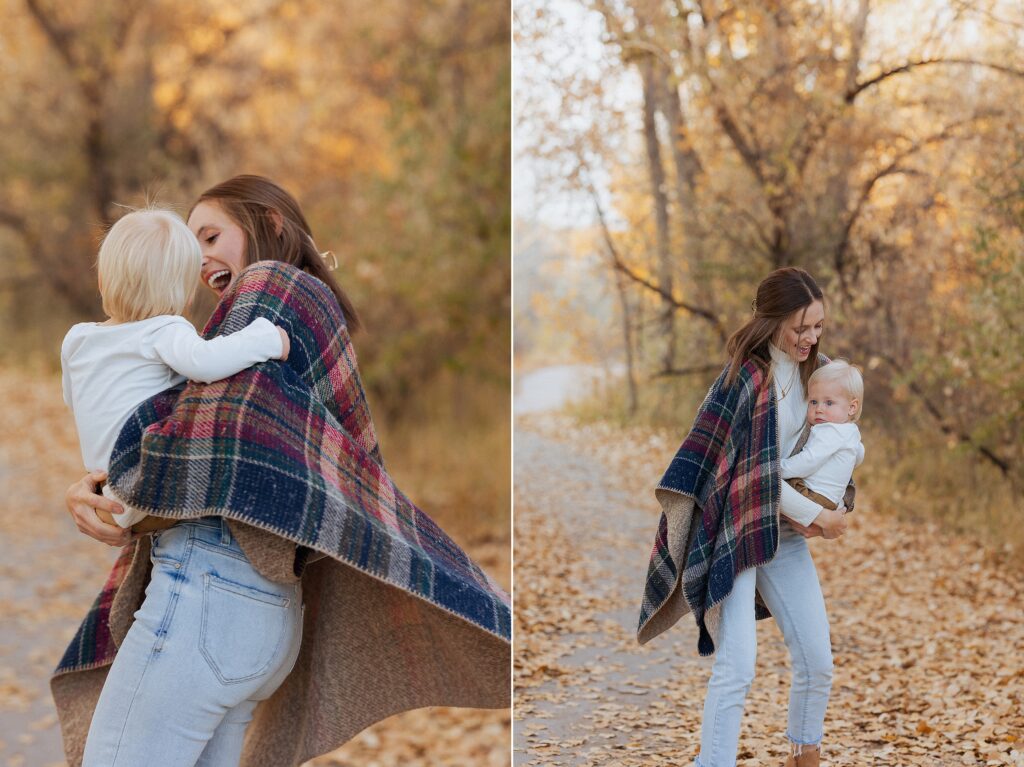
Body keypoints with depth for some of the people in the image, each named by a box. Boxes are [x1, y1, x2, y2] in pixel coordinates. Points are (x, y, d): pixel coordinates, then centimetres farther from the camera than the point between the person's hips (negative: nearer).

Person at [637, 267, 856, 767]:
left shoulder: (816, 369, 4)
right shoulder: (745, 378, -17)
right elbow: (758, 473, -17)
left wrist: (838, 505, 0)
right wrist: (817, 516, -12)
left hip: (786, 532, 7)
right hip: (732, 533, -7)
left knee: (818, 663, 6)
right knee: (736, 669, -16)